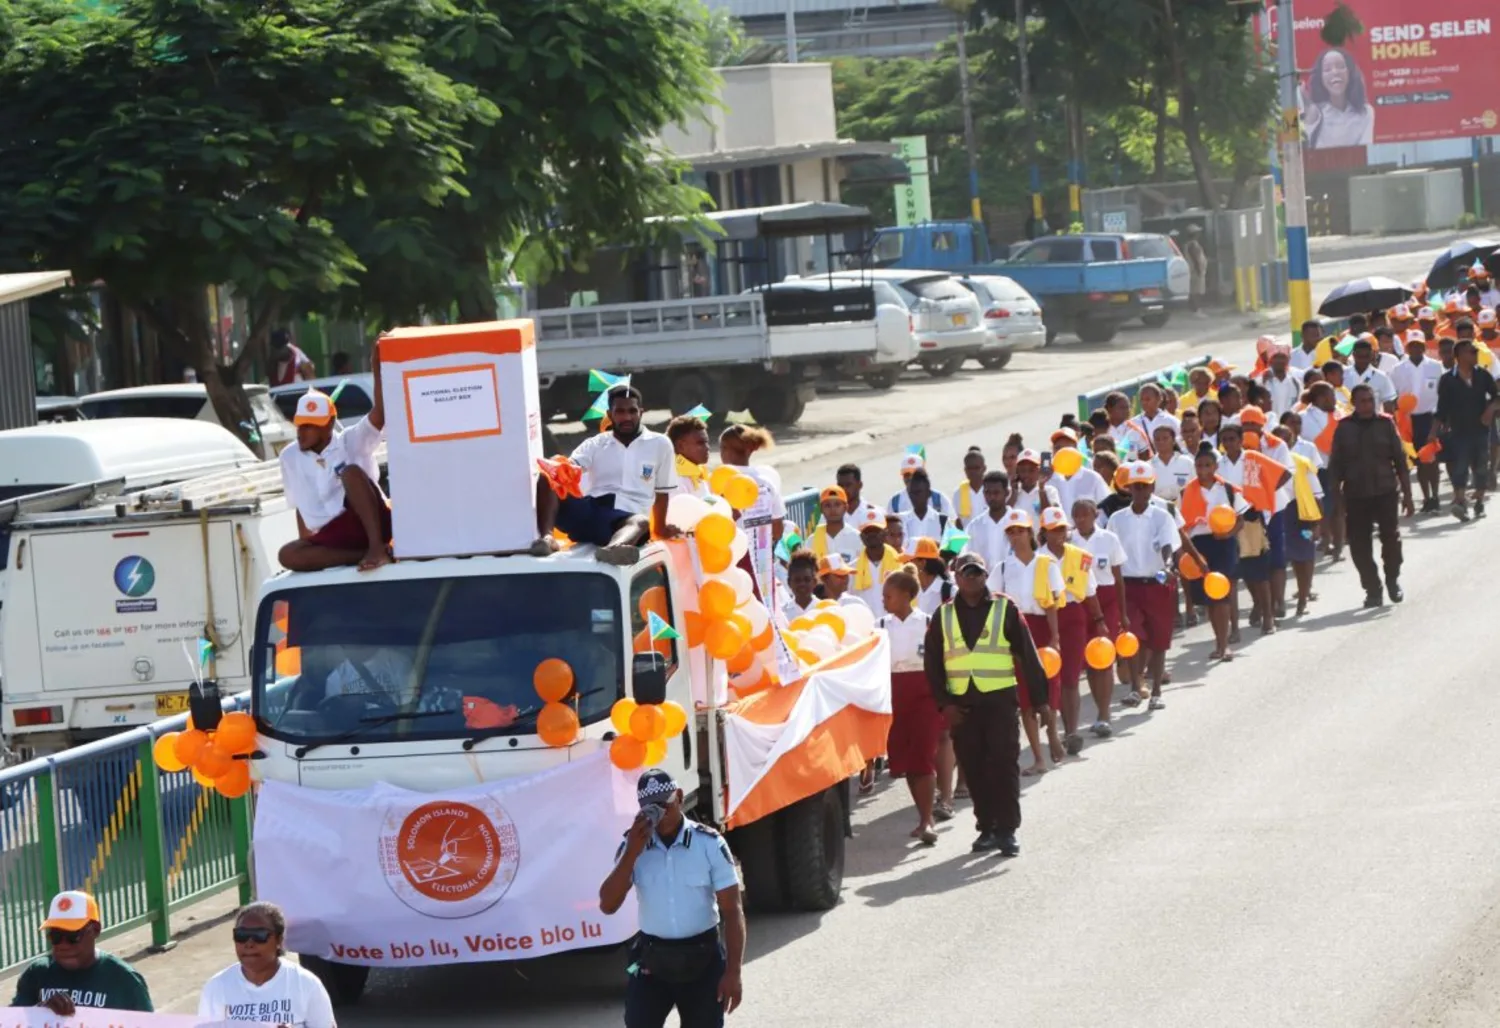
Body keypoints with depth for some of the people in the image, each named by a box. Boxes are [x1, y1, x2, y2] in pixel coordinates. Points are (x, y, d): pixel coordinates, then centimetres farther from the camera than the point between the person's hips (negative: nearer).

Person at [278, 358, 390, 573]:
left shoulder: (351, 441, 2)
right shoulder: (290, 458, 14)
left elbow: (380, 413, -16)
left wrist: (378, 368, -28)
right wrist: (306, 548, 11)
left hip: (370, 523, -3)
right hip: (332, 537, 3)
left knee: (351, 472, -29)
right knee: (289, 554, -26)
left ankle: (376, 547, -35)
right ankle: (363, 554, -30)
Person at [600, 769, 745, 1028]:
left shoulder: (709, 844, -8)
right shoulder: (634, 844, -1)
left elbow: (732, 911, -8)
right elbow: (607, 905, -9)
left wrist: (733, 972, -14)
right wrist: (632, 854, -19)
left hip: (702, 960, -2)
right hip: (651, 960, 2)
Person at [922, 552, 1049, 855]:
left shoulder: (1005, 609, 1)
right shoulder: (944, 616, 9)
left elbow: (1027, 655, 1)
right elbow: (932, 663, 9)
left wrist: (1039, 698, -3)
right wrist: (944, 702, -1)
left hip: (999, 699, -3)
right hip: (961, 703, 3)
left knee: (1004, 765, -6)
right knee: (973, 768, 5)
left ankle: (1007, 830, -3)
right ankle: (987, 828, 14)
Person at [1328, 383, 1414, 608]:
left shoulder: (1386, 424, 3)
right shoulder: (1344, 428, 3)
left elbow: (1400, 460, 5)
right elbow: (1335, 464, 5)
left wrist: (1406, 493, 2)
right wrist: (1335, 495, 0)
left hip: (1385, 492, -1)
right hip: (1355, 496, 1)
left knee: (1391, 537, -9)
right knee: (1359, 545, 0)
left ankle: (1393, 579, 15)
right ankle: (1372, 589, 12)